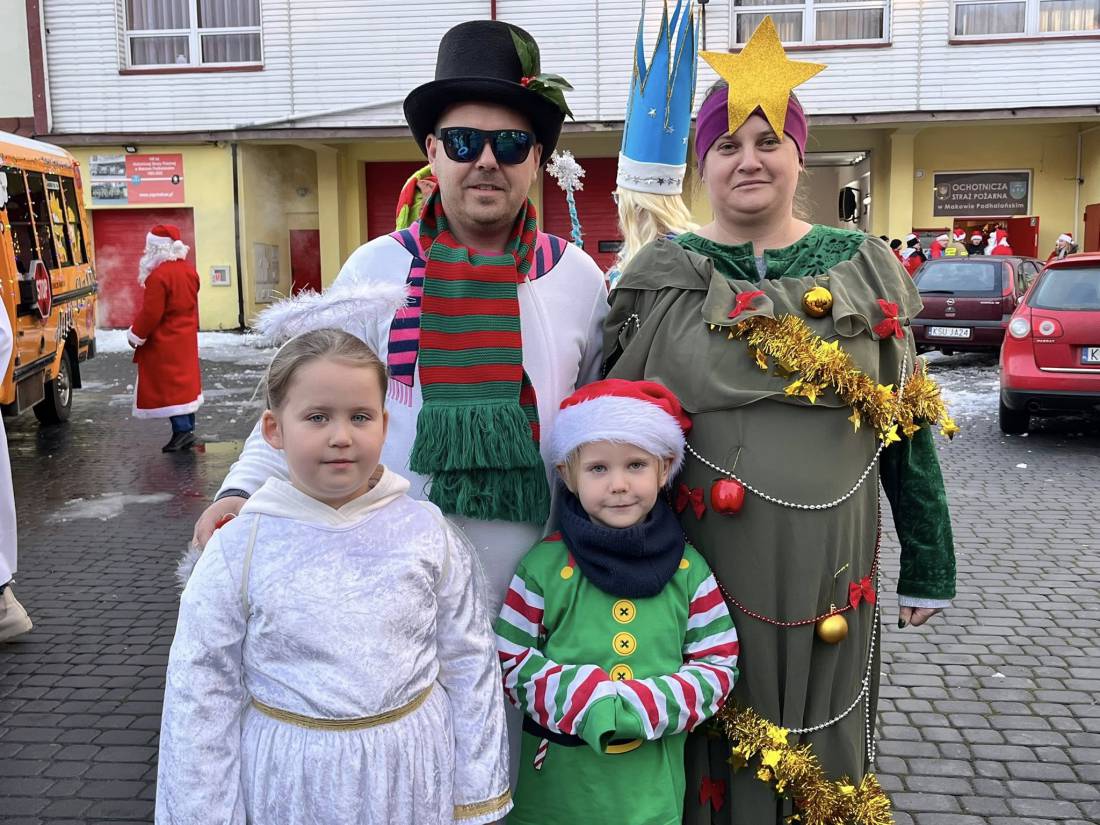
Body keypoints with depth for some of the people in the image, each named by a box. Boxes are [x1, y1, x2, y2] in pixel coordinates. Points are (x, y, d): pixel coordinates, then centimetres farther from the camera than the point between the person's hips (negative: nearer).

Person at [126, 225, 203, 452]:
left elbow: (151, 313, -19)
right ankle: (188, 428, 18)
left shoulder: (159, 276, -21)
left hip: (163, 343, -9)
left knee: (167, 386, -4)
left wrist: (136, 336, -8)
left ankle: (182, 430, -8)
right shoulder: (189, 271, 6)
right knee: (186, 382, 13)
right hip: (186, 340, 9)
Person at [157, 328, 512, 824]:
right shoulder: (237, 552, -12)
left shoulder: (428, 535, -9)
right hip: (290, 782, 0)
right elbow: (200, 701, -4)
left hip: (413, 776, 1)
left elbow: (470, 671, -1)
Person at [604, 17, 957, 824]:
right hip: (698, 567, -1)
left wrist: (929, 566, 8)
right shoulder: (661, 279, -2)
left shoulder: (865, 270, 3)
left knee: (819, 749, 16)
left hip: (825, 570, 2)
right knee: (709, 745, 12)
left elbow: (907, 428, 6)